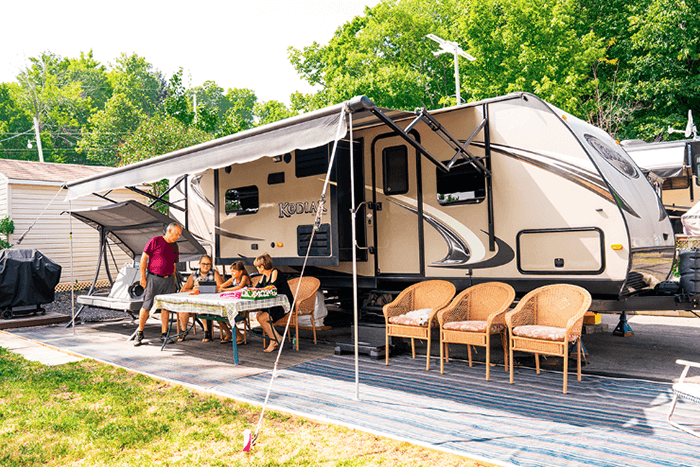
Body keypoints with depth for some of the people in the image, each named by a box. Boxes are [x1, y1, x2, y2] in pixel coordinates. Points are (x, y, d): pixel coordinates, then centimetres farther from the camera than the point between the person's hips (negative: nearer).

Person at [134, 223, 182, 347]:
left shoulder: (175, 246, 13)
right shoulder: (155, 241, -5)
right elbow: (144, 258, -5)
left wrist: (174, 282, 14)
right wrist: (143, 277, -9)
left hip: (168, 279, 5)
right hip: (154, 278, -5)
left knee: (166, 307, 6)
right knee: (146, 306, -2)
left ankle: (164, 334, 13)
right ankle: (140, 333, 11)